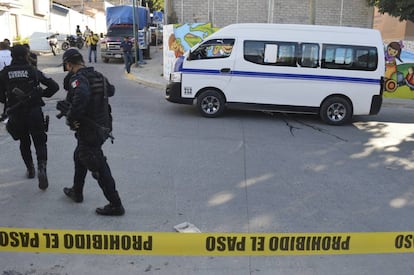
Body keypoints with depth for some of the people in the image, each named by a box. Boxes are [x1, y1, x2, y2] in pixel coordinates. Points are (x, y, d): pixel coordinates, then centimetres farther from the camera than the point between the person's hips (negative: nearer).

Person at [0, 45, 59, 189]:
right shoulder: (33, 71, 0)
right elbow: (54, 86, -1)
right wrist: (42, 94, 14)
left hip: (16, 115, 2)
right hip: (34, 112, -1)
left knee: (24, 142, 21)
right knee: (40, 142, 5)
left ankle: (30, 170, 29)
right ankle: (41, 169, -16)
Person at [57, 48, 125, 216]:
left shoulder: (78, 78, -19)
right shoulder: (98, 76, 7)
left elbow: (81, 96, -40)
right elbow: (111, 90, 25)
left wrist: (70, 116, -27)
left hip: (89, 130, -9)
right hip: (102, 126, 9)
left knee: (99, 168, -1)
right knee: (79, 157, 27)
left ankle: (115, 205, 5)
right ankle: (76, 192, 42)